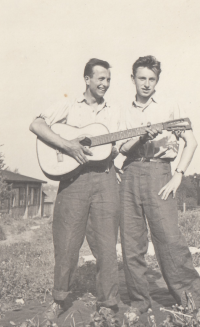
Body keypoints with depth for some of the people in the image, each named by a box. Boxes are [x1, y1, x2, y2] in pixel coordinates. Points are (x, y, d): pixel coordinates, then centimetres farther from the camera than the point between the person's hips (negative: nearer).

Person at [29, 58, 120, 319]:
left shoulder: (112, 115, 20)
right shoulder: (69, 106, 7)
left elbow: (114, 150, 18)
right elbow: (37, 125, -6)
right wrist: (68, 145, -18)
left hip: (105, 178, 3)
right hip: (74, 177, -3)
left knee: (106, 242, 3)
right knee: (67, 241, 2)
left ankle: (108, 303, 15)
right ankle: (61, 299, 22)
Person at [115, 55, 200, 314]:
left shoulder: (170, 108, 11)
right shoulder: (126, 114, 19)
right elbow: (123, 149, 9)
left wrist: (178, 176, -6)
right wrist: (141, 136, -11)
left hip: (157, 170, -3)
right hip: (129, 174, 4)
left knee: (168, 238, -11)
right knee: (131, 242, 2)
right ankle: (139, 302, 14)